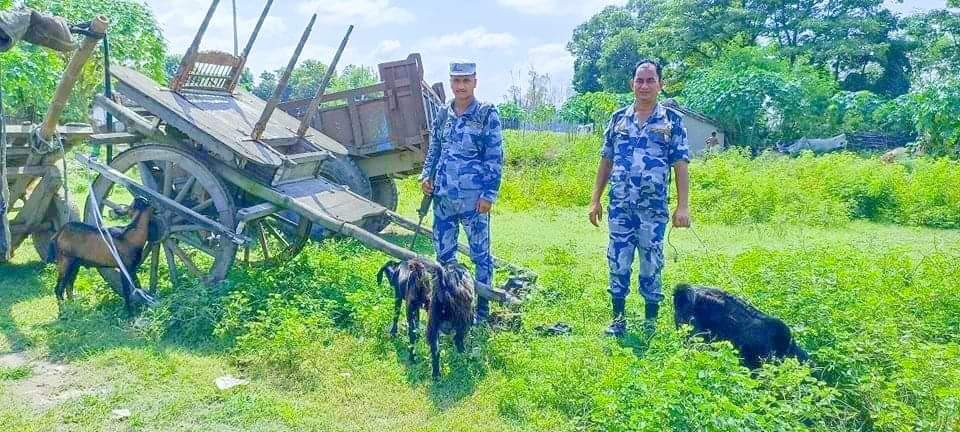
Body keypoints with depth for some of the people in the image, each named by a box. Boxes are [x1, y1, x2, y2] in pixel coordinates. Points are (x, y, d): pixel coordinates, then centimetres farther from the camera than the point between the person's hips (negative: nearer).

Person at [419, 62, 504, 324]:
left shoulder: (487, 115, -5)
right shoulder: (442, 116, 10)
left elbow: (495, 158, -7)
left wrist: (489, 194, -12)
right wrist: (426, 175, 4)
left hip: (473, 198, -5)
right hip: (443, 196, 5)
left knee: (480, 253, 4)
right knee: (443, 252, 11)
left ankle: (482, 307, 14)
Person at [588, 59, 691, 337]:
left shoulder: (672, 120, 0)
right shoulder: (618, 118, 8)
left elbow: (680, 165, -2)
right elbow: (606, 161, 11)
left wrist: (683, 206, -9)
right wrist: (595, 199, 8)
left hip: (654, 208, -2)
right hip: (620, 206, 2)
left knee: (651, 264, 6)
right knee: (618, 262, 5)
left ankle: (651, 321, 17)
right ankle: (618, 318, 17)